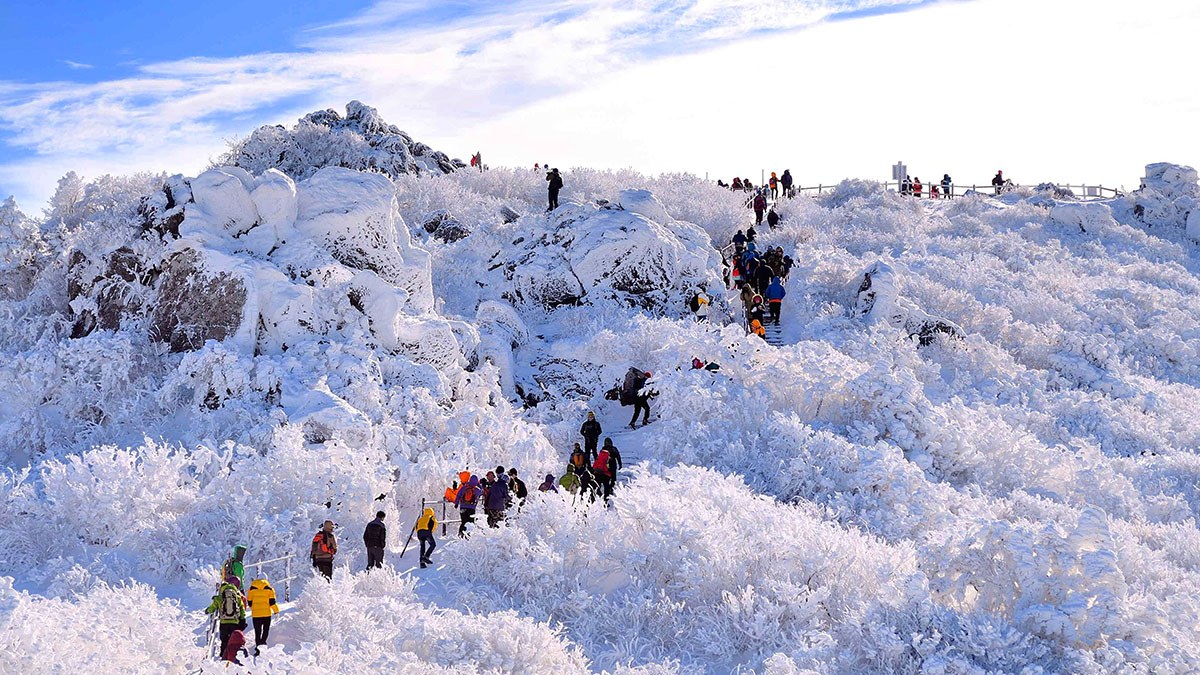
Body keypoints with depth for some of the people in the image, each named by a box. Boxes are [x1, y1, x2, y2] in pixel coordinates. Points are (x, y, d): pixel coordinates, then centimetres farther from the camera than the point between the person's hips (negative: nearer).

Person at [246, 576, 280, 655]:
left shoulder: (252, 588, 4)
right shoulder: (269, 588, 0)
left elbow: (249, 602, 6)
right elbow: (272, 601, -3)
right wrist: (276, 610, 7)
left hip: (256, 613, 1)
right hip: (267, 613, -1)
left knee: (257, 631, 8)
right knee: (266, 629, 15)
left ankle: (258, 646, -2)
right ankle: (263, 641, -6)